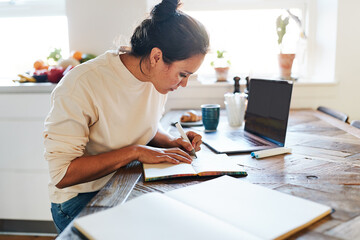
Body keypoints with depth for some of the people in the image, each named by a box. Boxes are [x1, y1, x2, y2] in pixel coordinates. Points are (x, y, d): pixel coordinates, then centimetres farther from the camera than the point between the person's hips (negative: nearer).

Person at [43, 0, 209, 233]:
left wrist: (171, 142, -6)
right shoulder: (82, 85, -25)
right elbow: (62, 175, -24)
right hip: (83, 197, -6)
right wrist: (135, 151, -27)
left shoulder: (158, 78, -3)